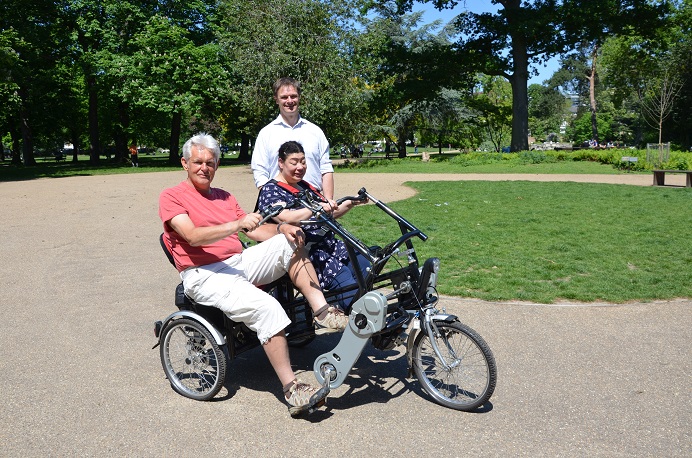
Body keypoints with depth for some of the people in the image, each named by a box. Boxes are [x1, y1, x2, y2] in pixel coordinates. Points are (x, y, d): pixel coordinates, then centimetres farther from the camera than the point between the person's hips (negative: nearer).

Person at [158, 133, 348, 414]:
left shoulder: (224, 197, 24)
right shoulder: (171, 197, 2)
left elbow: (255, 230, 13)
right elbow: (193, 236, -16)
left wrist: (282, 229, -8)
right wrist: (236, 225, -30)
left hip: (239, 263, 7)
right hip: (205, 275, -7)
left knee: (290, 242, -15)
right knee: (266, 307, -30)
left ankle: (322, 312, -20)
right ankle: (291, 389, -24)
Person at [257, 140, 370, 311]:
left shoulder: (305, 187, 23)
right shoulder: (270, 190, -2)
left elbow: (328, 215, 28)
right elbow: (287, 218, -21)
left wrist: (349, 204, 11)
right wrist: (318, 207, -27)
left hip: (328, 245, 8)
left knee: (367, 268, -12)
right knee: (344, 280, -27)